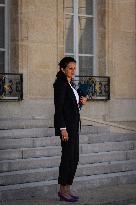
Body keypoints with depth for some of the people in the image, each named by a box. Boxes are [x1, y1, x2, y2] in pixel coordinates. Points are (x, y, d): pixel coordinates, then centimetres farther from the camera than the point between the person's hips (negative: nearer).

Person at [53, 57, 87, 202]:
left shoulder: (69, 85, 16)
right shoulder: (60, 84, -11)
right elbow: (58, 108, -17)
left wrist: (81, 102, 4)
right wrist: (63, 129, -22)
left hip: (73, 125, 10)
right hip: (66, 125, -10)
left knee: (74, 158, 10)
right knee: (68, 157, -6)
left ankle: (66, 189, 16)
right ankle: (63, 191, 2)